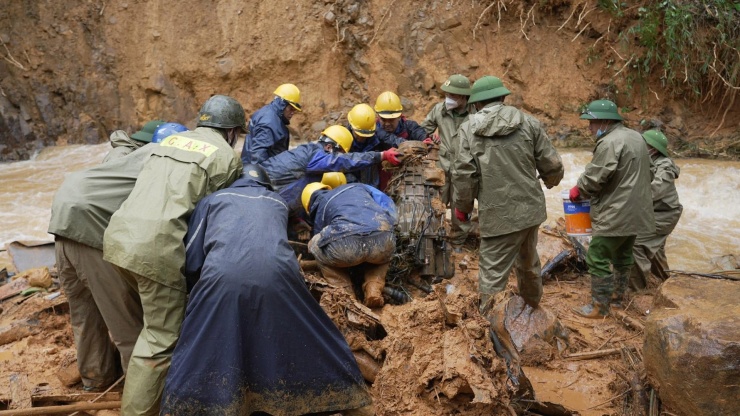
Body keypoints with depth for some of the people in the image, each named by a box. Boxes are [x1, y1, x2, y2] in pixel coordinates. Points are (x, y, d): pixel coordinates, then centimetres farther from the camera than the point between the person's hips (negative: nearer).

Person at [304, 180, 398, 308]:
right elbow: (391, 209, 29)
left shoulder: (320, 208, 30)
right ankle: (374, 290, 15)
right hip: (383, 242, 3)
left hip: (346, 244, -2)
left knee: (315, 247, 31)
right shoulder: (358, 186, 36)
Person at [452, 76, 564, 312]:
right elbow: (552, 166, 4)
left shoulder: (469, 128, -5)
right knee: (528, 263, 27)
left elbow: (463, 174, -11)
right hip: (530, 208, 5)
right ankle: (532, 308, 49)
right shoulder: (529, 123, 2)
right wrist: (551, 181, 27)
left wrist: (462, 207, 5)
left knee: (493, 277, 2)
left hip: (498, 215, -5)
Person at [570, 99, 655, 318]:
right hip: (635, 211, 10)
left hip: (615, 214, -10)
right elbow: (648, 173, 19)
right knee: (623, 254, 22)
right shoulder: (636, 137, 12)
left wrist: (578, 190, -4)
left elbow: (594, 177, -22)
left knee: (598, 258, -3)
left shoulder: (610, 143, -21)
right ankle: (618, 293, 36)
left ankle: (599, 306, 2)